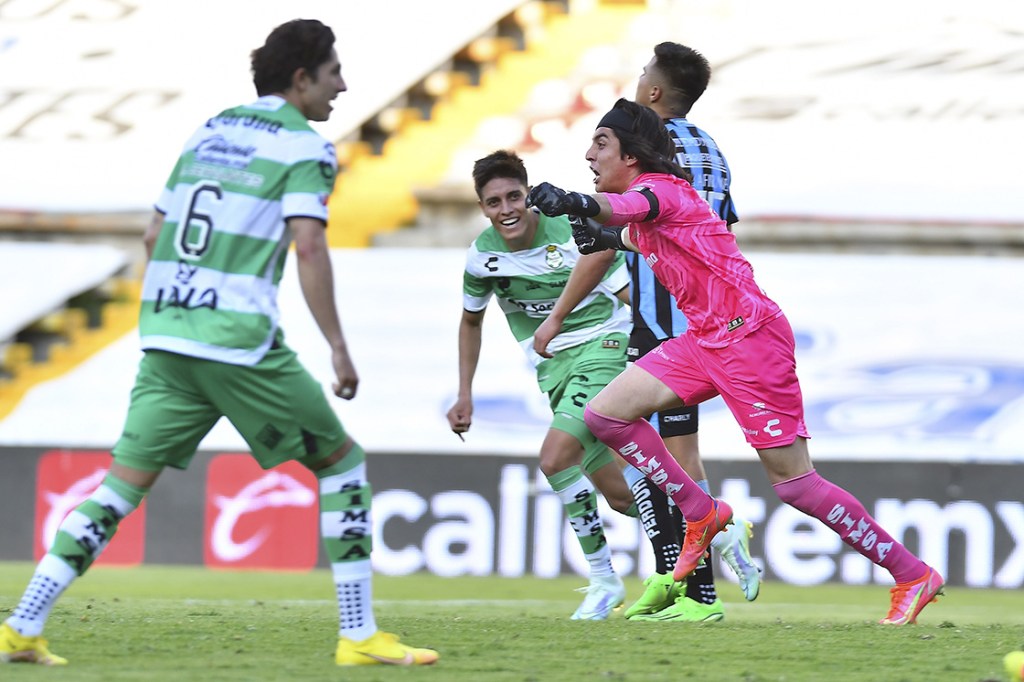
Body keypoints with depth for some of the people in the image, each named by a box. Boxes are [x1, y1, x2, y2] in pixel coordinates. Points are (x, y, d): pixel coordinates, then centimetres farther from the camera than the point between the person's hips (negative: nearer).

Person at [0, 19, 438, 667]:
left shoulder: (209, 131, 18)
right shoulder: (303, 147, -3)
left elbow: (154, 234, 21)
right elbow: (309, 248, -16)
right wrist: (338, 347, -14)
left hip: (166, 335, 6)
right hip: (240, 341, -6)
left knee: (124, 485, 7)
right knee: (342, 462, 9)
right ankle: (360, 635, 5)